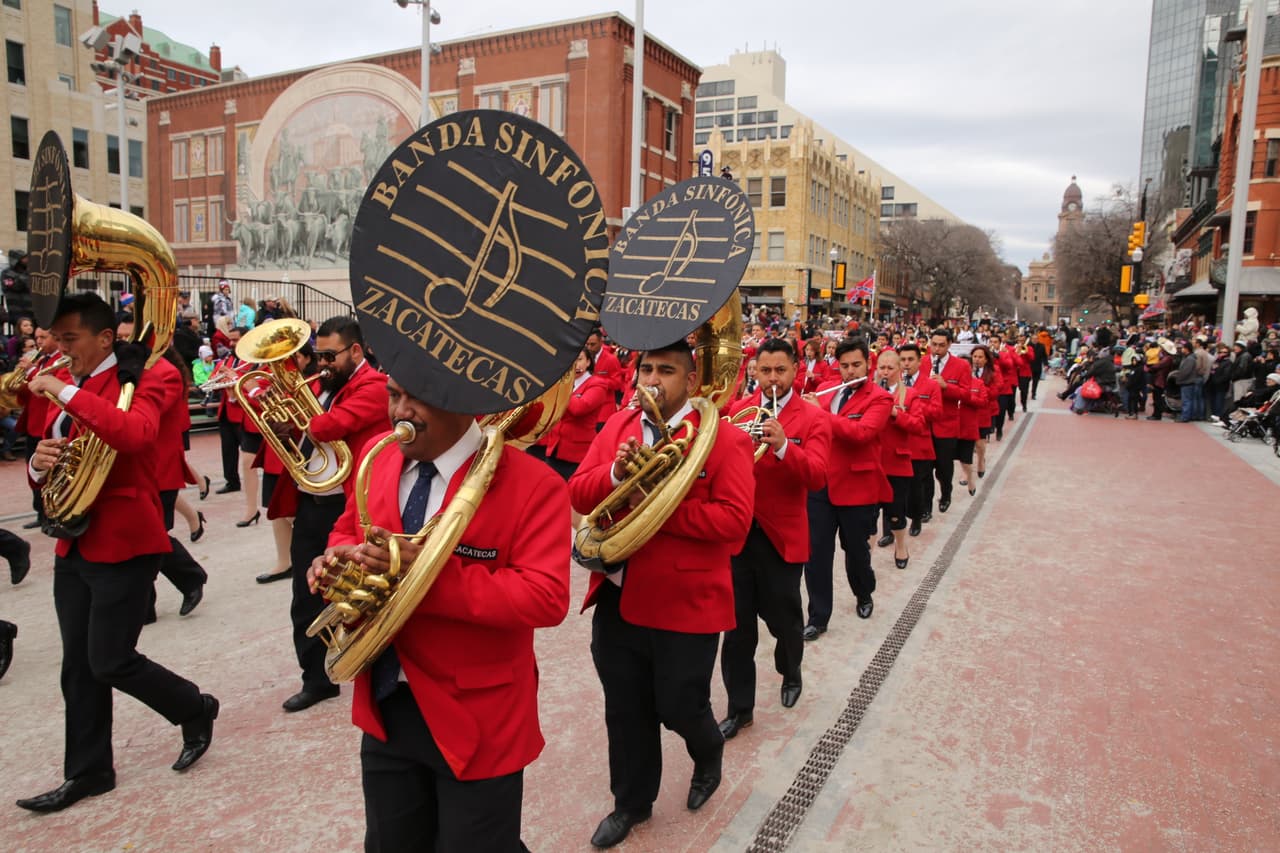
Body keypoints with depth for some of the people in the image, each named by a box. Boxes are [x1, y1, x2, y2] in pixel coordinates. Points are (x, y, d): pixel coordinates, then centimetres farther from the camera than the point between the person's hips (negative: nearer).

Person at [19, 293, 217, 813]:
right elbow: (50, 470, 18)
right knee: (78, 666, 12)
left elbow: (136, 434, -34)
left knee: (110, 662, -3)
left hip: (123, 545, -8)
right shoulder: (69, 390, 13)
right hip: (73, 544, 8)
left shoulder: (139, 382, -11)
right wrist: (39, 463, -5)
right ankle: (88, 771, 25)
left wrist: (67, 394, -30)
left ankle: (195, 709, 21)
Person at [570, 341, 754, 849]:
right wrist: (615, 474, -20)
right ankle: (631, 802, 39)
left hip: (686, 602, -4)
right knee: (624, 711, 16)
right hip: (616, 598, 5)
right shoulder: (616, 426, 5)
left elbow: (734, 519, -19)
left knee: (679, 707, 9)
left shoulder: (723, 438, -11)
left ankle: (709, 755, 45)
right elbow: (577, 493, 0)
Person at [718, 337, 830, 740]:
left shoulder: (812, 418, -5)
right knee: (737, 626, 7)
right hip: (736, 532, 2)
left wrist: (783, 446, -32)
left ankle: (790, 672, 46)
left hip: (782, 536, -2)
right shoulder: (737, 410, 5)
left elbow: (816, 477, -17)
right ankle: (740, 708, 21)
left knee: (784, 617, 14)